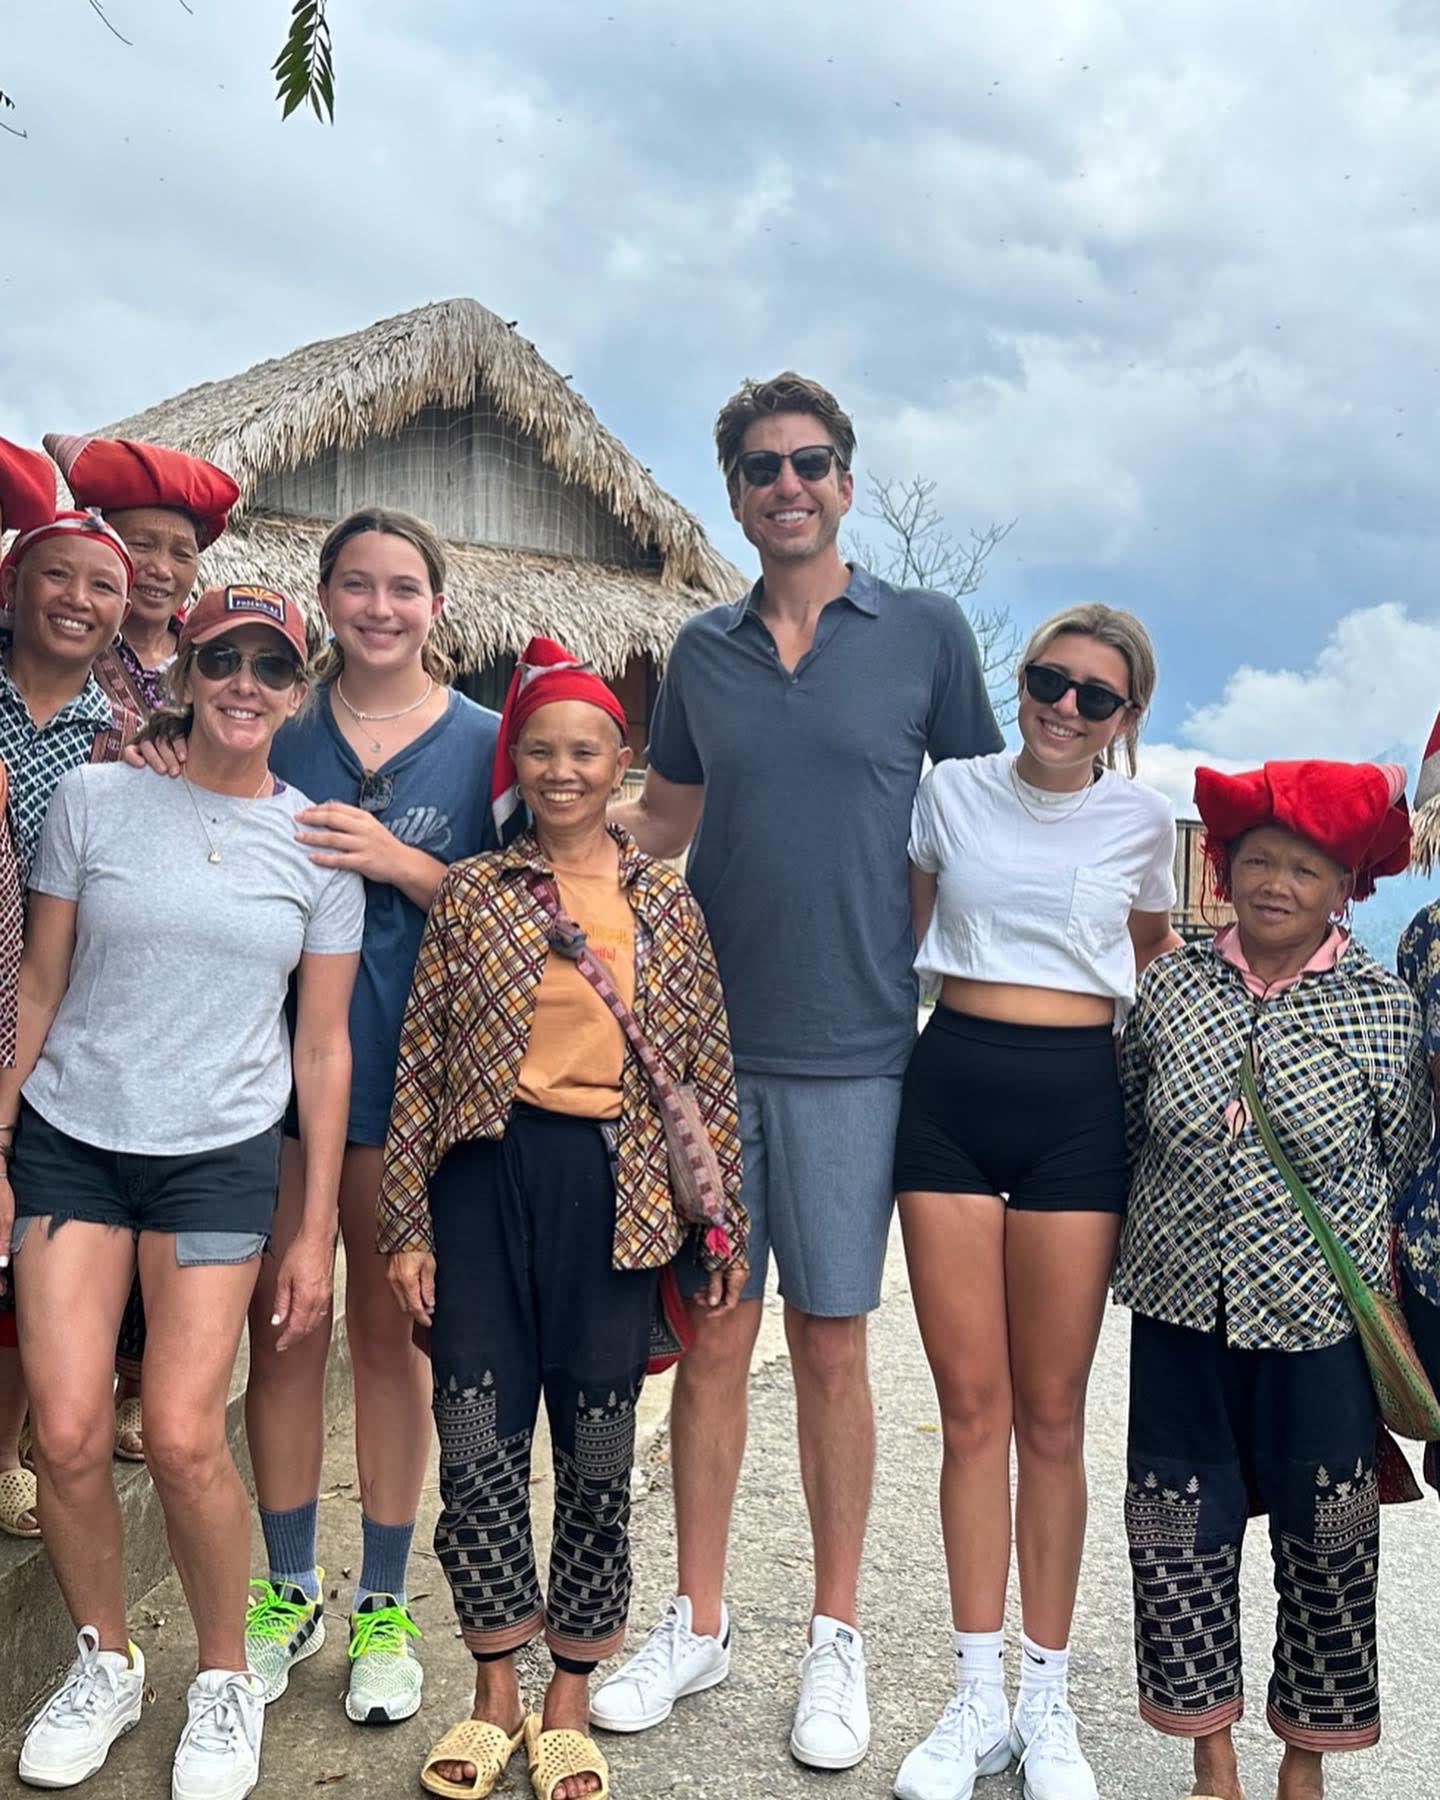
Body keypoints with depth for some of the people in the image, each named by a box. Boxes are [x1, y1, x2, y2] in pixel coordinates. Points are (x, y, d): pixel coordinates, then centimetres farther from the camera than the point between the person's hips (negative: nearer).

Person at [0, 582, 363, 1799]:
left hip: (219, 1154, -1)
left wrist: (318, 1229, 2)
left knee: (183, 1436, -6)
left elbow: (324, 1045, 3)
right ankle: (105, 1662, 25)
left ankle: (226, 1676, 20)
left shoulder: (320, 843, 0)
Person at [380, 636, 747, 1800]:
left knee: (598, 1450, 9)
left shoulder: (667, 906, 4)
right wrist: (406, 1223, -2)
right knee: (480, 1438, 5)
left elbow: (708, 1071, 5)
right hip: (486, 1176, 0)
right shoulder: (472, 893, 3)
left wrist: (726, 1219, 2)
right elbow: (420, 1063, 2)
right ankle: (496, 1700, 27)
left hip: (612, 1188, 0)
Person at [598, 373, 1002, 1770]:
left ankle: (834, 1637, 23)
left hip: (850, 1048, -2)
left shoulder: (925, 632, 2)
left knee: (831, 1343, 6)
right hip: (707, 1038, 2)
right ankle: (698, 1621, 26)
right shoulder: (701, 649, 9)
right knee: (714, 1335, 9)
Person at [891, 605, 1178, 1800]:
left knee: (1051, 1414, 5)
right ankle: (979, 1697, 19)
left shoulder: (1143, 821, 4)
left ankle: (1049, 1700, 22)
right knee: (971, 1406, 5)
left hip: (1076, 1104, -1)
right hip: (951, 1088, 1)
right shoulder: (952, 792, 5)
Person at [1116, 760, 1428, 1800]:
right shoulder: (1170, 987, -2)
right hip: (1181, 1320, 2)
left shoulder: (1384, 1010, -7)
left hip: (1319, 1330, -1)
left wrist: (1368, 1276, 4)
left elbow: (1405, 1171, 1)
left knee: (1327, 1548, 13)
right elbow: (1126, 1130, 9)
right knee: (1180, 1537, 11)